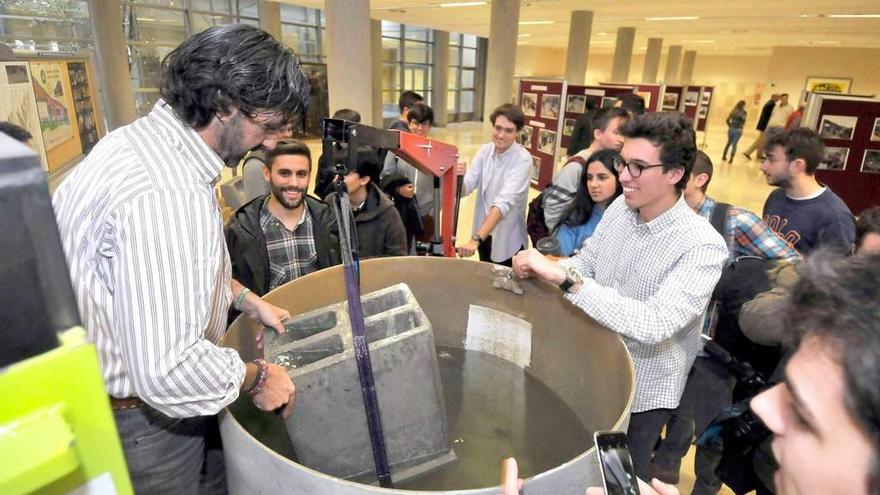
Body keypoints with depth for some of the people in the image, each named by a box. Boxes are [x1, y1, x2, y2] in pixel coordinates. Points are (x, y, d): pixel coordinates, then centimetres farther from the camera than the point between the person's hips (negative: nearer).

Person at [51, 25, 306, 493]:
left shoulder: (149, 139, 0)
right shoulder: (162, 195, -35)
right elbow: (169, 370, -37)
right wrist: (257, 377, -19)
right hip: (138, 420, -9)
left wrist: (248, 301, 10)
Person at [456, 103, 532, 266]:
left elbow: (504, 202, -31)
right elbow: (467, 186, -9)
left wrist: (475, 239, -40)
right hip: (483, 232, 5)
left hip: (508, 240, -5)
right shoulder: (485, 150, -2)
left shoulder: (523, 160, -20)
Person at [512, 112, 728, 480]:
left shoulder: (702, 246, -27)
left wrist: (565, 278, -41)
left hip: (642, 393, -5)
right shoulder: (621, 207, -7)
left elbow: (655, 325, -38)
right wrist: (542, 271, -18)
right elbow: (585, 262, 4)